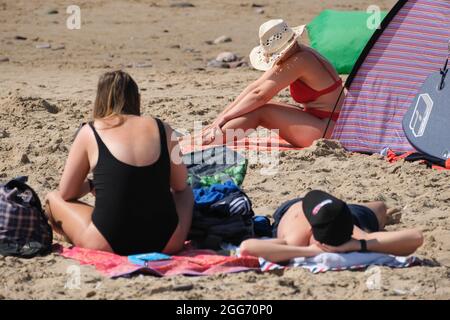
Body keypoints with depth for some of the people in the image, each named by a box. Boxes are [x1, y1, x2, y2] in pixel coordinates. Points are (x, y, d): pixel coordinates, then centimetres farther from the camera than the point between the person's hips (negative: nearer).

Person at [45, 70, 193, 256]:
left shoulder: (90, 133, 3)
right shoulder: (162, 129, 7)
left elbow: (66, 194, 10)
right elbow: (180, 185, 20)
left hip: (107, 245, -2)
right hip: (165, 244, 2)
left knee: (53, 198, 22)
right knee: (186, 192, 34)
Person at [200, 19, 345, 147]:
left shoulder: (299, 61, -22)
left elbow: (259, 94, -21)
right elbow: (255, 87, 3)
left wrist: (224, 118, -17)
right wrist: (223, 115, -2)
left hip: (328, 130, -9)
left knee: (259, 111, -15)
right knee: (256, 106, 1)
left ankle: (209, 141, -20)